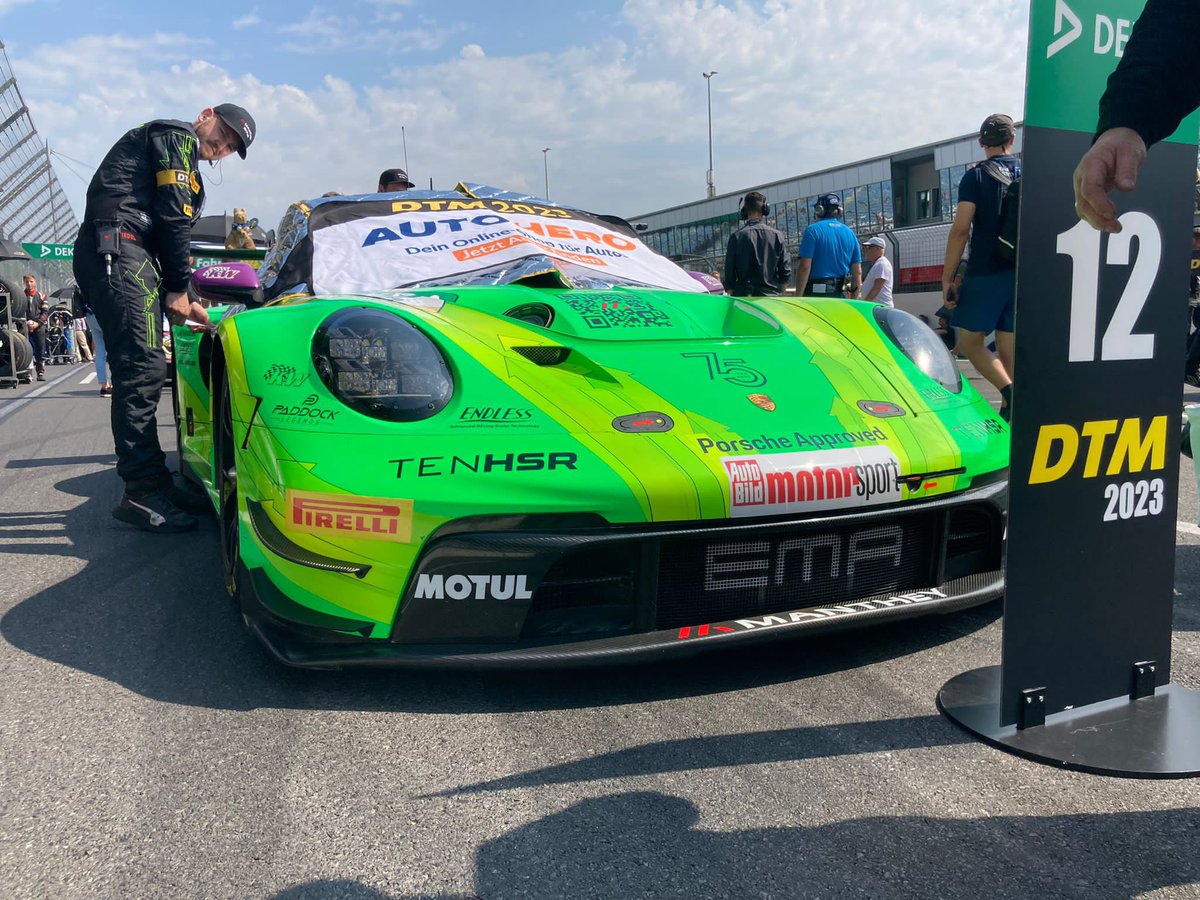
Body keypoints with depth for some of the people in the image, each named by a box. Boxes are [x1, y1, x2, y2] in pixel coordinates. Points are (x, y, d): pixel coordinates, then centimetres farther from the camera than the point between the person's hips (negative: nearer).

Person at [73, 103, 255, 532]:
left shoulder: (184, 159, 32)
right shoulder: (177, 136, 3)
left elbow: (168, 228, 28)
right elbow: (173, 216, -8)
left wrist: (184, 300, 20)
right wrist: (180, 289, -4)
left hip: (121, 257, 11)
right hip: (117, 251, -11)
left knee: (139, 370, 7)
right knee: (143, 368, -17)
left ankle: (153, 482, 10)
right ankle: (142, 493, -19)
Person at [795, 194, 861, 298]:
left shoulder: (813, 230, -3)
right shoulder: (850, 232, 13)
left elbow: (804, 267, -11)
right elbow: (857, 272, 12)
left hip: (816, 293, -5)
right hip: (840, 295, 5)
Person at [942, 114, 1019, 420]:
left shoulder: (976, 176, -3)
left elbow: (961, 230, -11)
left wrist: (947, 278, -7)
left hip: (985, 274, -4)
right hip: (1023, 276, 5)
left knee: (969, 342, 5)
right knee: (1008, 350, 8)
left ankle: (1010, 392, -15)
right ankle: (1008, 410, 7)